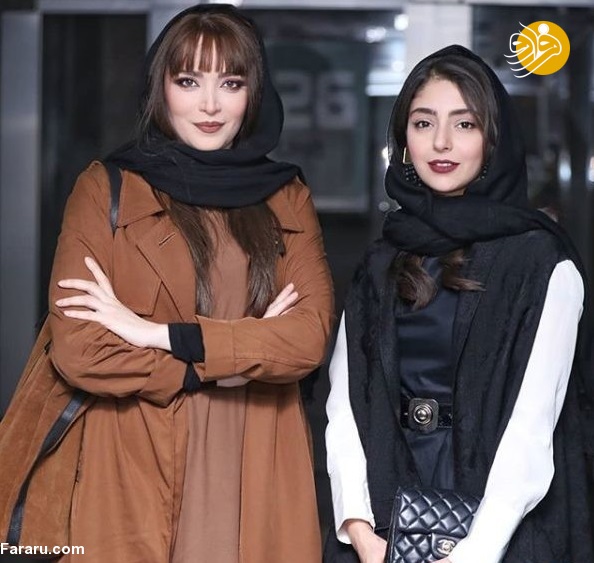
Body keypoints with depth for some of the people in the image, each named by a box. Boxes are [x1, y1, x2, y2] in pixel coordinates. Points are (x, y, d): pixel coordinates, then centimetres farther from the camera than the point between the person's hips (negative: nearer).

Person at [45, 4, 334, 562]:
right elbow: (78, 351, -9)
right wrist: (237, 358, -8)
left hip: (260, 473, 2)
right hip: (138, 477, -2)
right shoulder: (105, 189, 0)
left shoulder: (288, 198, 9)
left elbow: (311, 336, -6)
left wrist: (161, 335, -13)